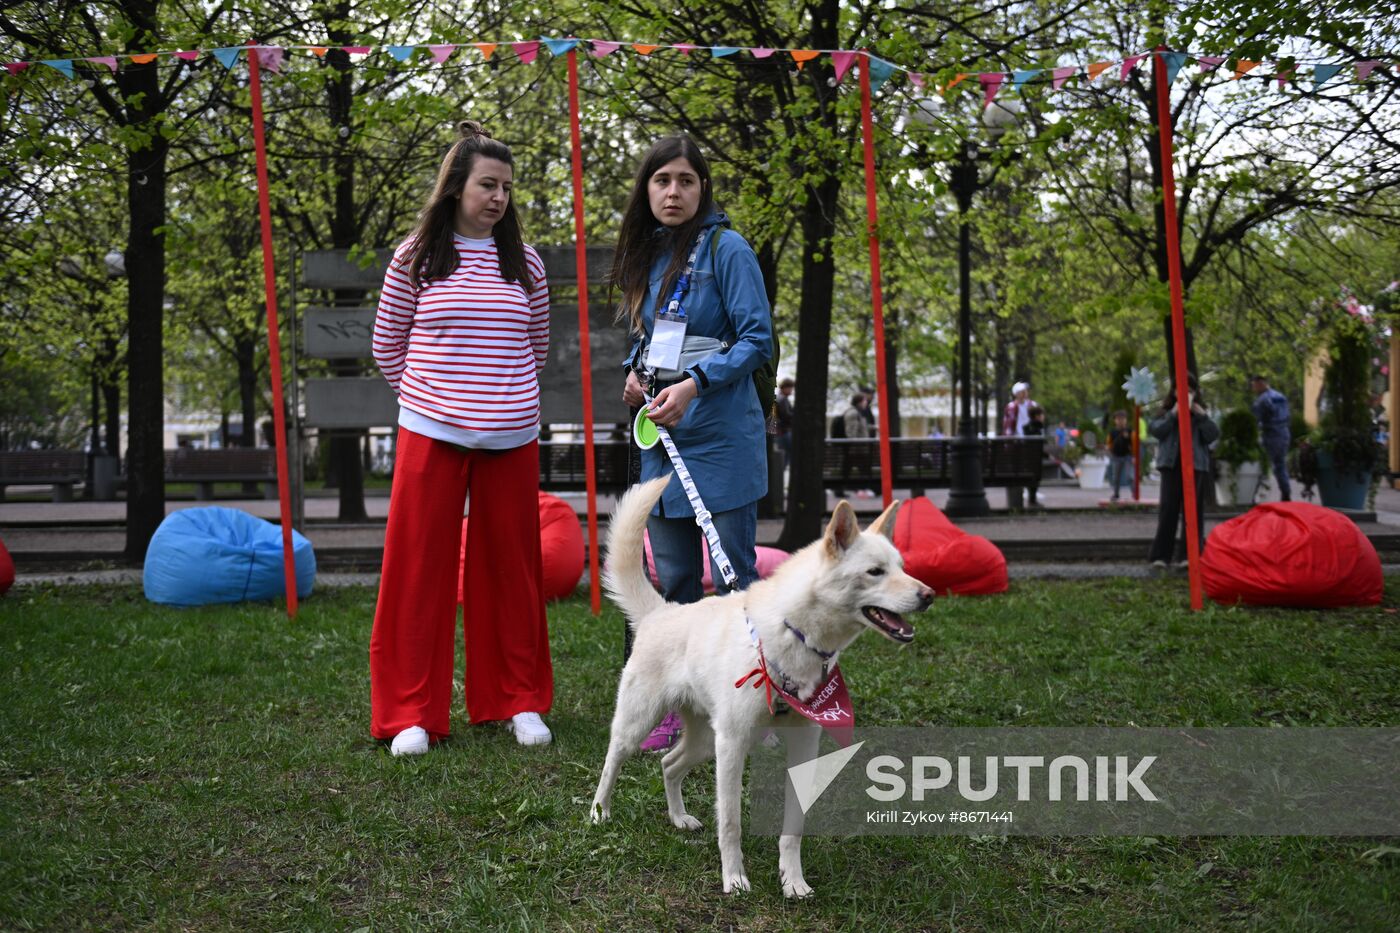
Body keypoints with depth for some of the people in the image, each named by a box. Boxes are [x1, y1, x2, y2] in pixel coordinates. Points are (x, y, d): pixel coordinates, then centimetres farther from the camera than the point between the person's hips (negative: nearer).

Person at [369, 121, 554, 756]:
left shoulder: (524, 263, 8)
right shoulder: (416, 258, 1)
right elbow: (387, 346, 10)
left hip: (511, 440, 2)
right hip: (431, 437, -2)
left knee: (511, 566, 8)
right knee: (420, 569, 0)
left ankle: (520, 701, 21)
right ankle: (411, 713, 9)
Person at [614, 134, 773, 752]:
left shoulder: (725, 249, -7)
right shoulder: (645, 256, 13)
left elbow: (758, 337, -11)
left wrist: (695, 383, -22)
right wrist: (635, 371, 4)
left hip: (721, 438, -6)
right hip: (661, 437, 7)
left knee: (734, 575, -2)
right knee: (673, 580, 10)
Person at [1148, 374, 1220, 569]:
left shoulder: (1200, 413, 11)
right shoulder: (1167, 412, 9)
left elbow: (1212, 436, 0)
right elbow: (1156, 430, -7)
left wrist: (1201, 415, -10)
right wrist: (1174, 413, -13)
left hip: (1196, 465, 1)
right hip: (1172, 465, -1)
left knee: (1193, 510, 0)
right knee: (1168, 509, -4)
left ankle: (1189, 554, 2)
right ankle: (1160, 555, -3)